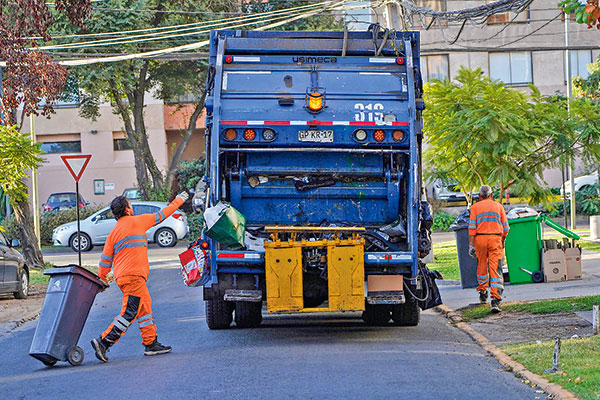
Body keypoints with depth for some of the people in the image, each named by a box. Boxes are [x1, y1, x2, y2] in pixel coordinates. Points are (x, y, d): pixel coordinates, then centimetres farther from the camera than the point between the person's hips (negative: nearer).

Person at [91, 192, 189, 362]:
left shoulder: (113, 233, 15)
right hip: (134, 276, -8)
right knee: (129, 313, -12)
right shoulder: (137, 221, 0)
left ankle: (151, 343, 15)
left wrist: (101, 279, 24)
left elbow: (105, 260, 14)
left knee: (145, 308, 15)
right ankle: (103, 342, -20)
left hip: (121, 276, 8)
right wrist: (179, 200, 26)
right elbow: (162, 215, 12)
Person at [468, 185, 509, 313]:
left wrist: (471, 244, -2)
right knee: (495, 270, -6)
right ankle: (495, 300, -18)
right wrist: (503, 241, 27)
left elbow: (472, 227, -1)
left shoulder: (475, 207, 8)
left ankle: (483, 294, 31)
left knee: (482, 266, 20)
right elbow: (505, 227, 12)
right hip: (495, 239, 0)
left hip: (480, 238, 0)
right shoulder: (498, 206, 12)